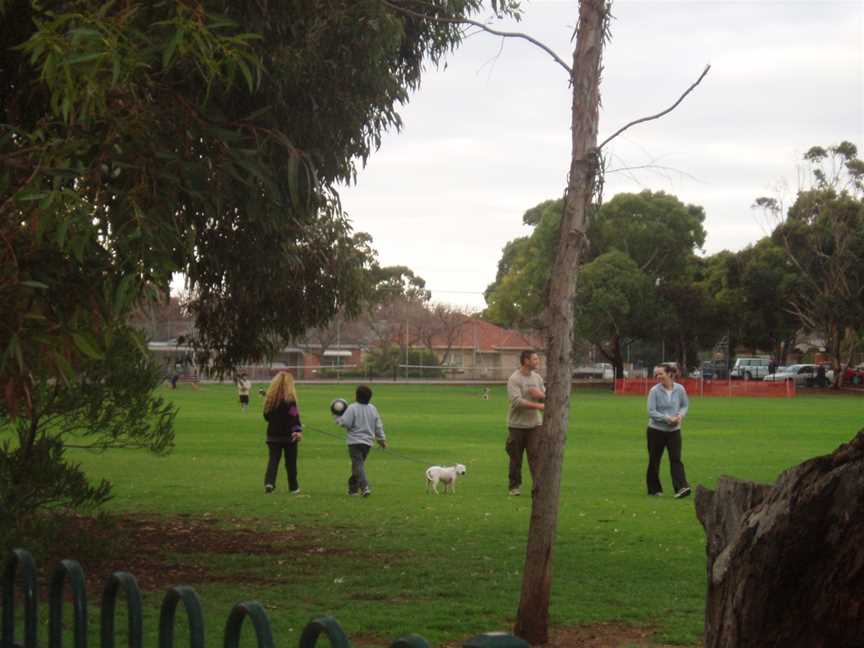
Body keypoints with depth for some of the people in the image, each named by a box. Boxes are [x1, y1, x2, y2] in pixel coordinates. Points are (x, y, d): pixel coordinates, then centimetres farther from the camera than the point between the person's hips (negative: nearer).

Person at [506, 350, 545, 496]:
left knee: (536, 456, -3)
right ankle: (515, 486, 16)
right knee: (515, 457, 5)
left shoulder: (537, 378, 9)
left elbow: (546, 398, 12)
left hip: (534, 424, 4)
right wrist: (538, 406, -25)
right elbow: (517, 401, -22)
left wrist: (540, 394, -12)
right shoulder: (514, 379, -11)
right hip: (517, 424, -4)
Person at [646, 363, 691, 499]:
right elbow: (651, 412, -13)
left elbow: (685, 405, 11)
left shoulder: (679, 389, -3)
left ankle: (681, 488, -20)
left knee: (676, 459, -12)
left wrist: (681, 415, -11)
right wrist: (667, 418, -22)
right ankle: (654, 489, 23)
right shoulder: (654, 391, -10)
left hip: (674, 430, 1)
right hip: (656, 430, -1)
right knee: (654, 461, 8)